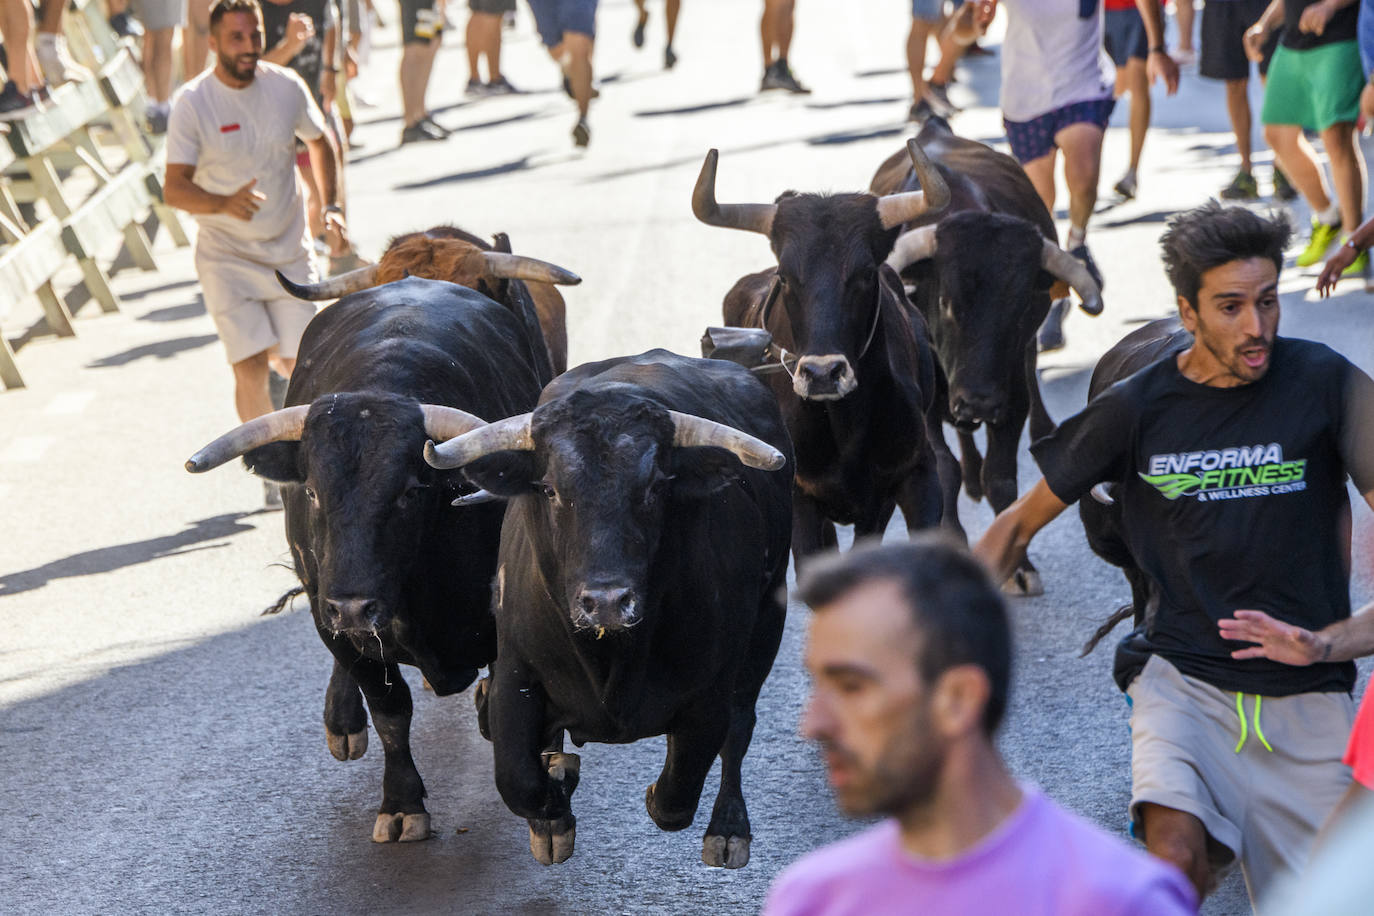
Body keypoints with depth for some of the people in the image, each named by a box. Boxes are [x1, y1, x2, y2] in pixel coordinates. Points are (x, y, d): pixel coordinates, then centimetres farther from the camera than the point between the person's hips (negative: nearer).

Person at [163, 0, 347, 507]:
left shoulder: (286, 87, -4)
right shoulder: (192, 103, -14)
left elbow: (320, 143, 14)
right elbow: (175, 187, -15)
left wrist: (332, 208, 4)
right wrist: (224, 204, -33)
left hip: (289, 252, 3)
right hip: (226, 256, -3)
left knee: (299, 362, 1)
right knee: (251, 369, -9)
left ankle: (278, 359, 39)